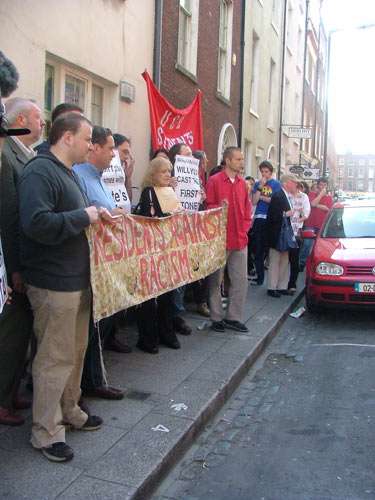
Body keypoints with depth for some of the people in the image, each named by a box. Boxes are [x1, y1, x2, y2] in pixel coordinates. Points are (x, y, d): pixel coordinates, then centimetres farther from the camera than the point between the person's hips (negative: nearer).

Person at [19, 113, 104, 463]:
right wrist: (83, 216, -20)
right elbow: (36, 223, -30)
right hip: (53, 284, -10)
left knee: (75, 352, 19)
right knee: (55, 359, 0)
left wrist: (96, 217, 7)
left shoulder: (66, 173, 16)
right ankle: (46, 432, 14)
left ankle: (69, 411, 35)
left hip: (77, 280, 10)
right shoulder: (40, 171, -16)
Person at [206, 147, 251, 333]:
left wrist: (244, 228, 6)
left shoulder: (242, 183, 11)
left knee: (240, 281, 8)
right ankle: (217, 318, 16)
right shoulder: (214, 181, -6)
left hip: (240, 240, 6)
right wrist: (219, 207, -25)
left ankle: (233, 317, 19)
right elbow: (207, 206, -7)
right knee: (216, 280, 4)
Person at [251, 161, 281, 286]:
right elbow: (254, 202, 1)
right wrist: (260, 187, -7)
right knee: (258, 249, 4)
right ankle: (259, 276, 13)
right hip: (259, 219, 3)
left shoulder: (276, 184, 4)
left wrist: (261, 197, -2)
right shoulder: (257, 184, 11)